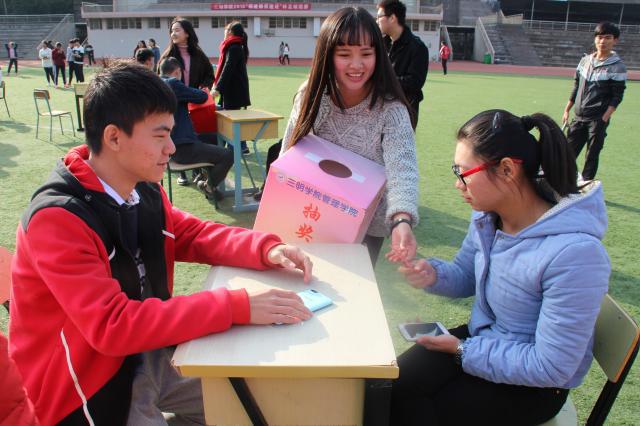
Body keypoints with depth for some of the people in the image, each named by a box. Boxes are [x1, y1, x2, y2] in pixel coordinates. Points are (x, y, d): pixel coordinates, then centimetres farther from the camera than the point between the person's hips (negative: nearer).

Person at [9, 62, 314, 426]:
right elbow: (110, 326, -32)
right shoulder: (57, 219, -27)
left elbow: (194, 235, 6)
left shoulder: (145, 190, -6)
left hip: (148, 350, 6)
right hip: (90, 382, -6)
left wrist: (267, 249, -12)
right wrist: (238, 307, -35)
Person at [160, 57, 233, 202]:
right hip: (181, 148, -11)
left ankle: (210, 180, 30)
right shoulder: (173, 83, -15)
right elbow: (203, 97, -10)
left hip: (170, 146, 11)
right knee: (227, 155, -11)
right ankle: (208, 185, 10)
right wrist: (204, 92, 11)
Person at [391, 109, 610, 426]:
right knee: (390, 389, -10)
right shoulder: (488, 214, -8)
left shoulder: (574, 252, -31)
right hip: (481, 338, 6)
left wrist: (463, 350, -18)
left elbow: (551, 369, -24)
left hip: (532, 384, -6)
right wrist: (433, 275, -13)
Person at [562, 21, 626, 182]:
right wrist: (567, 110, 13)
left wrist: (604, 119, -17)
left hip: (598, 119, -5)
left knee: (592, 155, 0)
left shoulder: (617, 66, -6)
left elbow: (617, 97, -9)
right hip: (579, 117, 5)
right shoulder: (585, 60, 9)